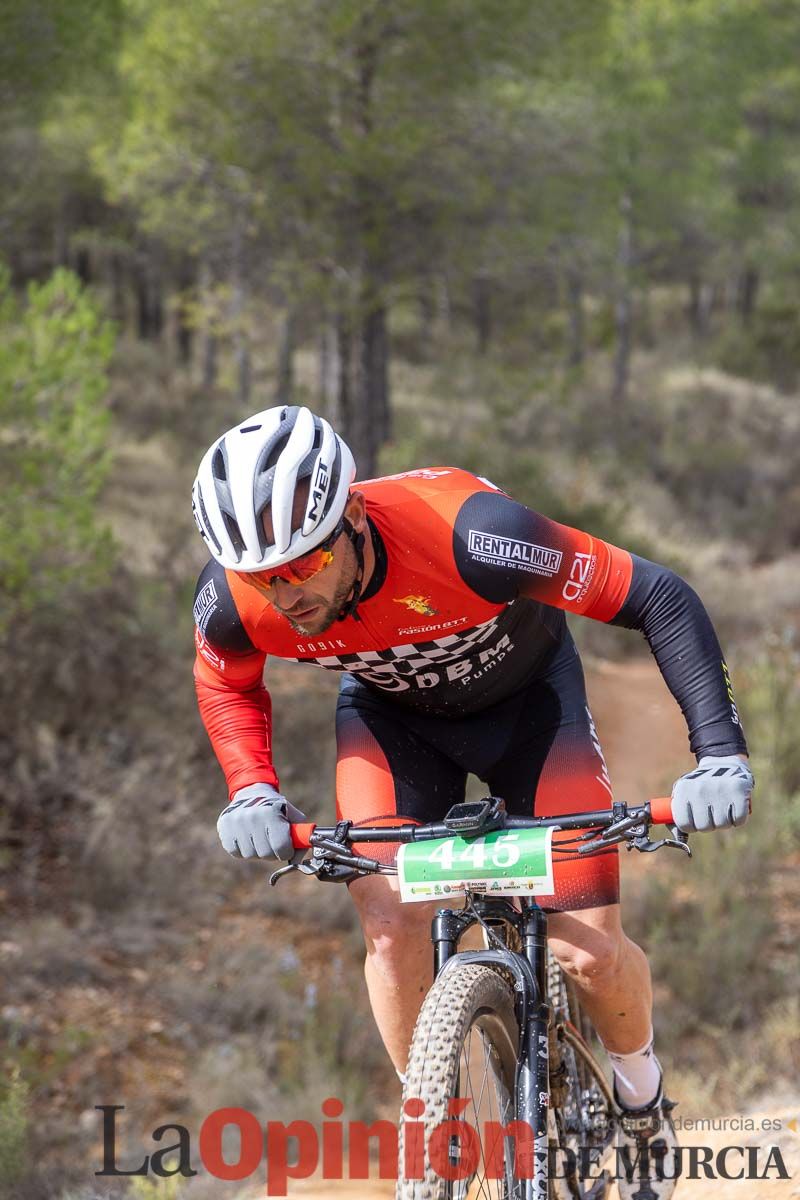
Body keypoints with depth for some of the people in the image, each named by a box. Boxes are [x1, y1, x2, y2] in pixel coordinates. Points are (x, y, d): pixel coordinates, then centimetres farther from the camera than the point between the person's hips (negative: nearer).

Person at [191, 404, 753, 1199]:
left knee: (589, 953, -9)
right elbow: (225, 683, -2)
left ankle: (639, 1085, 23)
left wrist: (720, 752, -36)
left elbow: (660, 600, -32)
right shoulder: (234, 600, -30)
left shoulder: (466, 536, -42)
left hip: (524, 696, -2)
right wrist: (251, 791, -18)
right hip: (390, 712, 2)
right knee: (391, 928, -19)